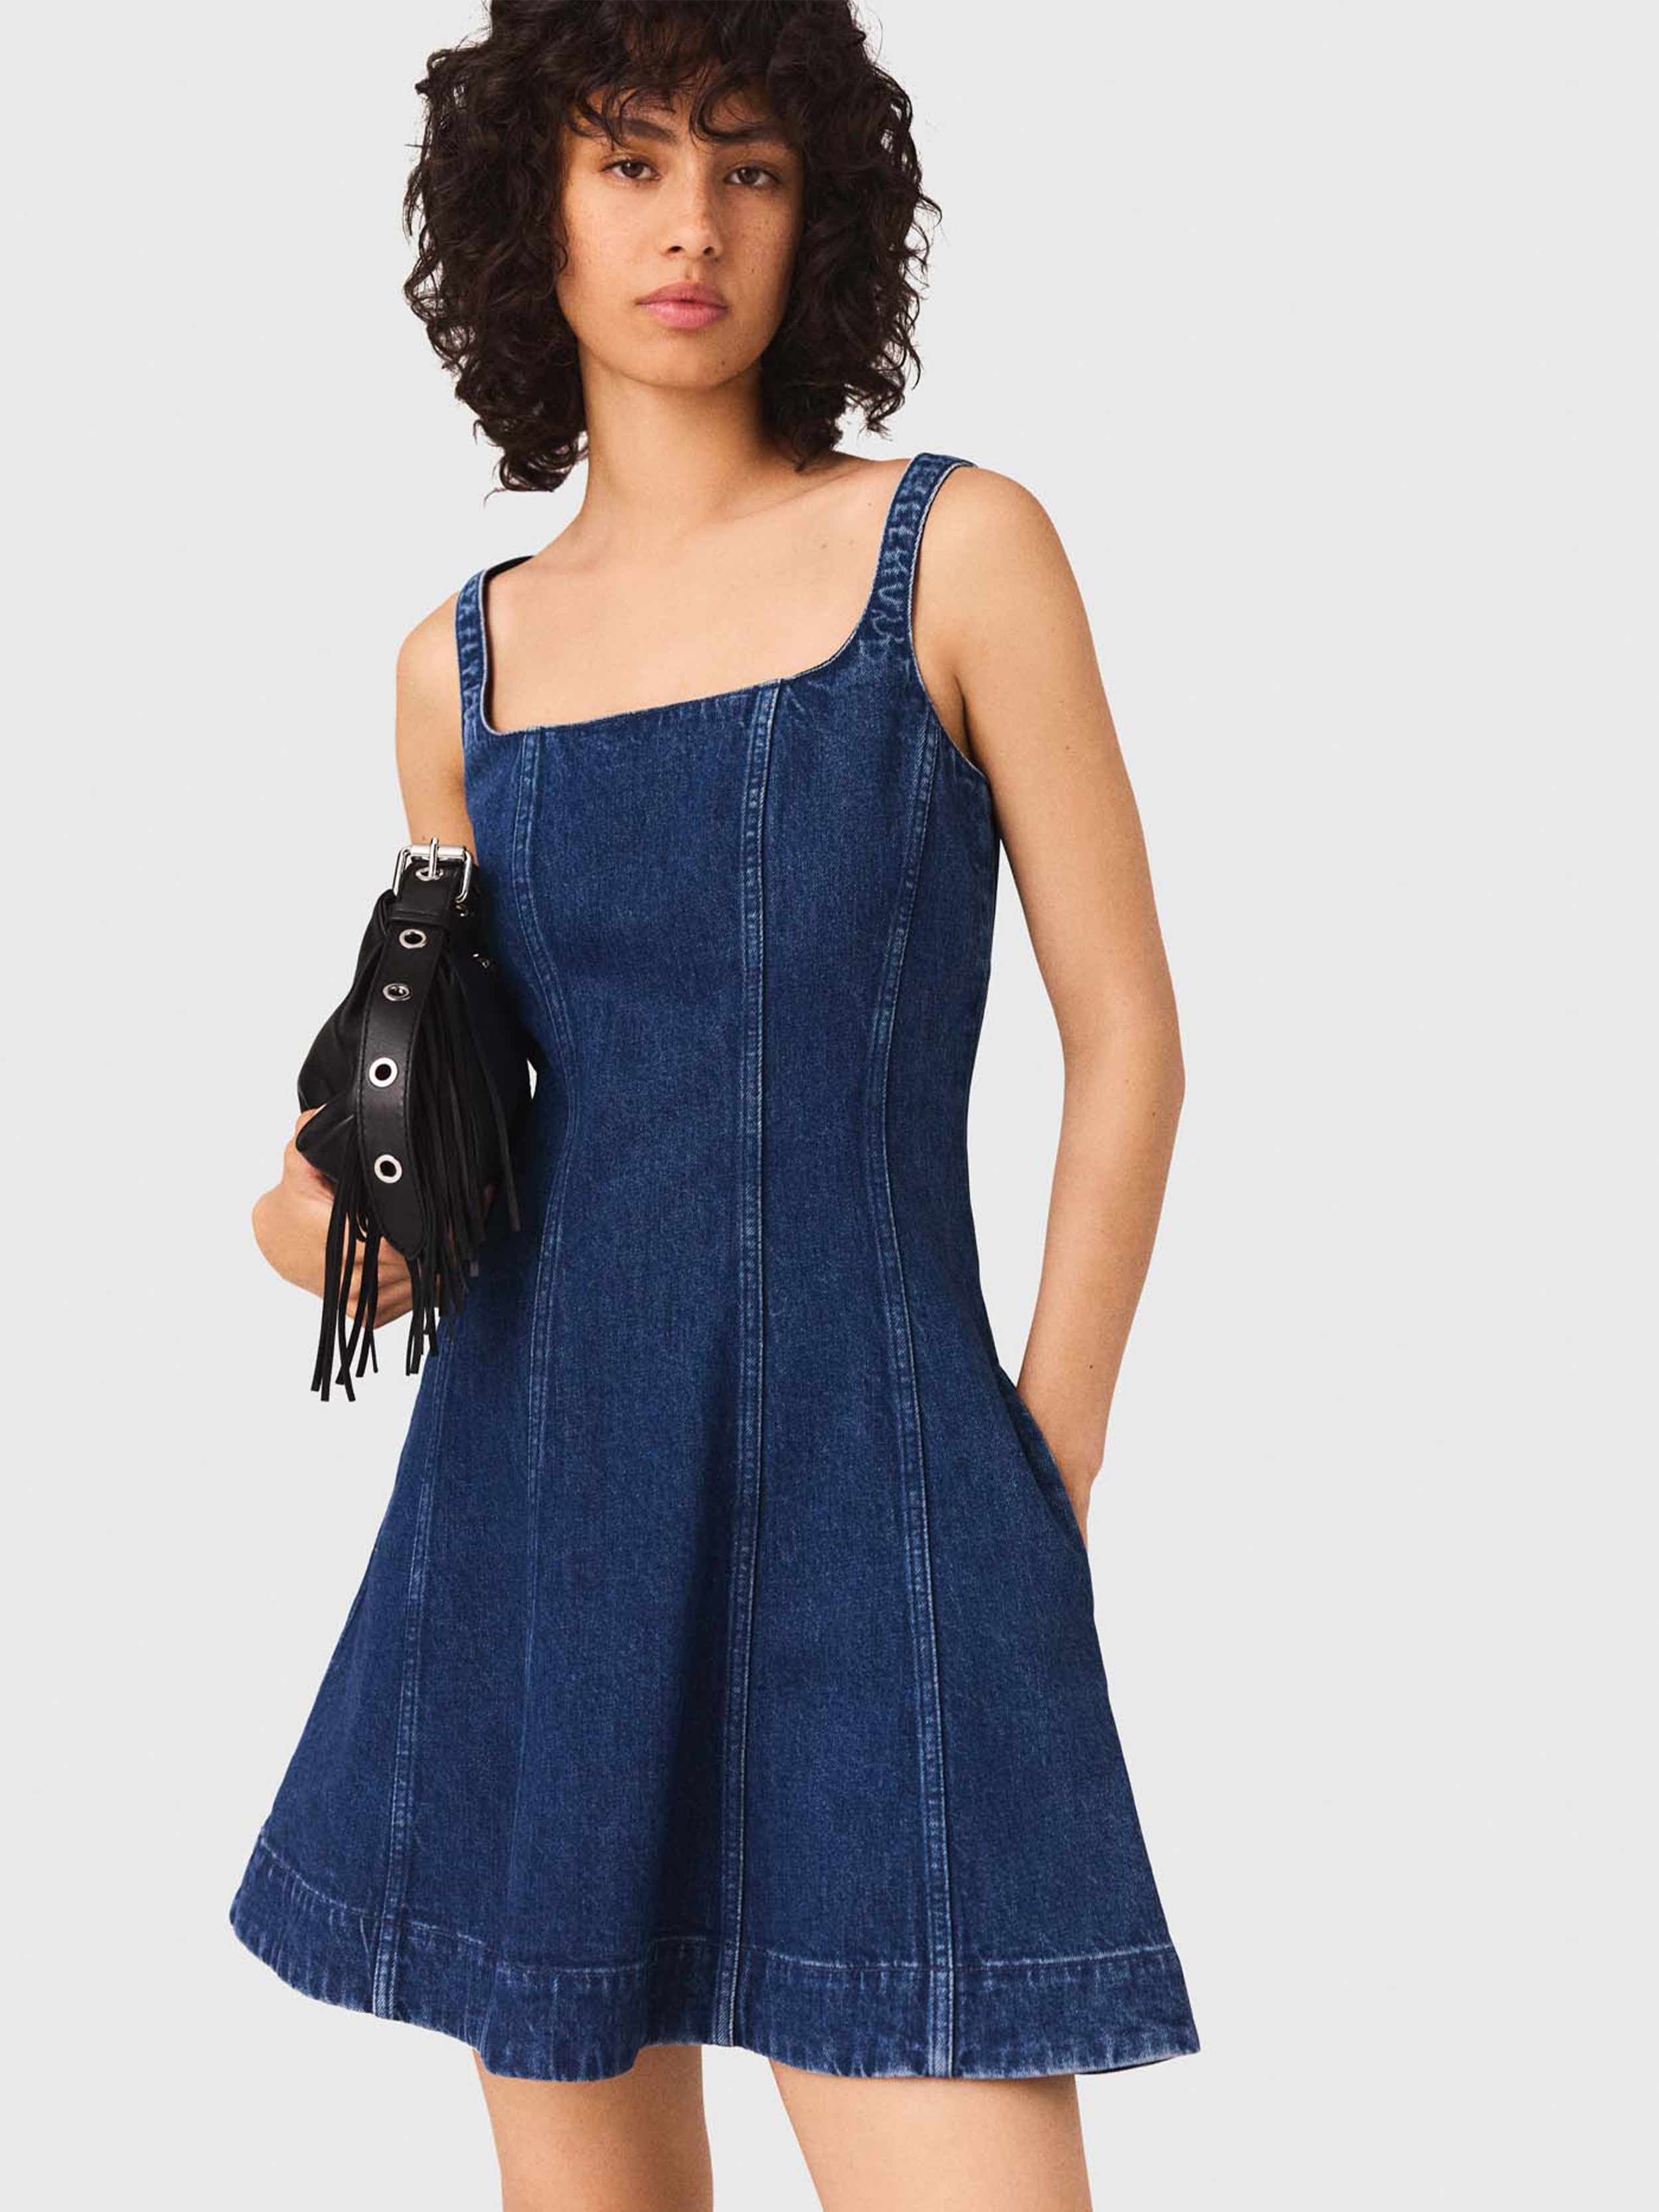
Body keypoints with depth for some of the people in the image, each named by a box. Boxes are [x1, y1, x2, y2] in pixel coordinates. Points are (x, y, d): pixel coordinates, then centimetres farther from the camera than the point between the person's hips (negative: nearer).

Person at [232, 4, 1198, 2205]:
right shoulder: (463, 661, 9)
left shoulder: (958, 546, -1)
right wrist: (352, 1206, -1)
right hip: (541, 1514, 4)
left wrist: (1042, 1487, -6)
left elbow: (1130, 1035, -1)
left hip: (871, 1516, -3)